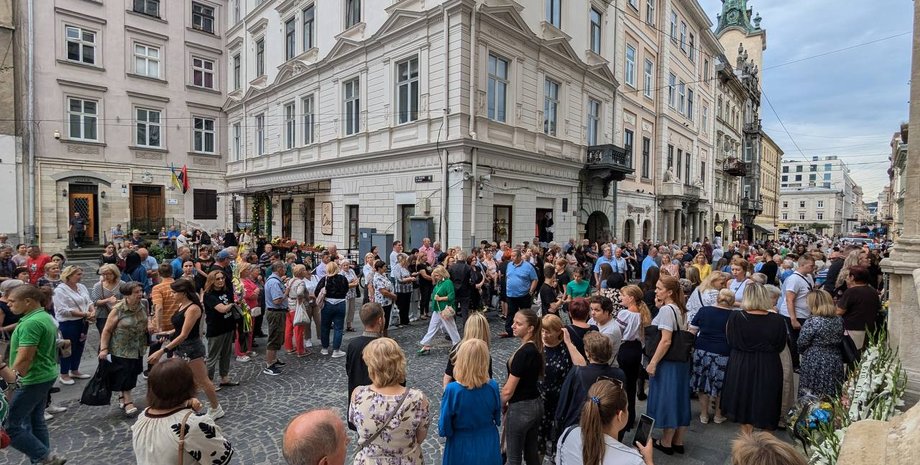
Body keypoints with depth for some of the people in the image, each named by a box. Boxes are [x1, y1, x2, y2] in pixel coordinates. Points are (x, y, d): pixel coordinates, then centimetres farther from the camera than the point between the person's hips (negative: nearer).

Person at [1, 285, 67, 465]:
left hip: (32, 380, -10)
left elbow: (24, 358, -24)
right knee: (36, 421, 17)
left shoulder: (31, 323, -22)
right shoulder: (46, 317, 10)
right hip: (45, 376, 10)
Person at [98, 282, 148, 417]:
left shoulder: (143, 307, -2)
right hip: (121, 349, -5)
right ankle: (128, 402, 9)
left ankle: (122, 397, 35)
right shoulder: (118, 309, -18)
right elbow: (107, 330, -13)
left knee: (132, 375, 15)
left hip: (137, 349, 5)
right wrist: (103, 348, -16)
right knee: (123, 376, -1)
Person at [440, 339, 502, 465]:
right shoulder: (492, 386, -18)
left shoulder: (452, 390, -27)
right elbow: (497, 419, -1)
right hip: (488, 447, 2)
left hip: (462, 449, -2)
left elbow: (445, 428, -17)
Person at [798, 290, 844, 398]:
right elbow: (839, 340, 12)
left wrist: (803, 353, 10)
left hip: (815, 364, -6)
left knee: (811, 399, 4)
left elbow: (802, 344, -11)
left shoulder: (811, 322, -18)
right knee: (833, 398, 17)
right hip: (836, 363, 6)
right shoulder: (839, 320, 2)